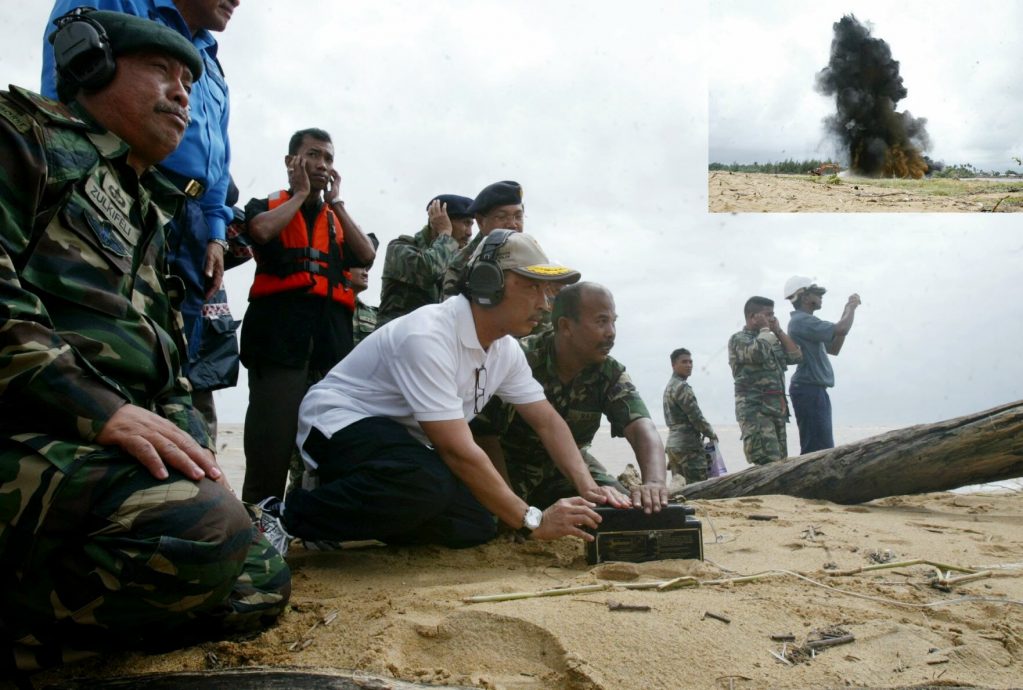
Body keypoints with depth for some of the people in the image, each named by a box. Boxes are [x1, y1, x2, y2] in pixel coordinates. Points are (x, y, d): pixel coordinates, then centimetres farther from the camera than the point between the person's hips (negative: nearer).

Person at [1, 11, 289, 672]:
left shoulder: (146, 216, 28)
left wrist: (191, 446, 7)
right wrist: (100, 408, -23)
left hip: (117, 442, 9)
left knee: (262, 582, 1)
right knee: (204, 529, -32)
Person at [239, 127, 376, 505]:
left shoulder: (339, 220, 25)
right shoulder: (266, 206, 15)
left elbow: (367, 256, 6)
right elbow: (262, 231, -10)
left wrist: (335, 202, 10)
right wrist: (301, 192, 4)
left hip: (332, 346, 4)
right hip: (280, 342, -3)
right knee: (269, 455, -7)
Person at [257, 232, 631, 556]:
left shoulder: (506, 350, -2)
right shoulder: (428, 337, -29)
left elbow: (547, 421, 4)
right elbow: (458, 450, -32)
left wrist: (588, 487, -11)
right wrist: (533, 520, -29)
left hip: (402, 438, 9)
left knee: (476, 526, -4)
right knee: (428, 483, -37)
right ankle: (289, 514, -17)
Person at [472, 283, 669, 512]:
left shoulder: (610, 373, -13)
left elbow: (642, 427, -27)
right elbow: (485, 435, -22)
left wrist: (654, 483, -48)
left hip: (569, 464, 4)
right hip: (512, 465, -4)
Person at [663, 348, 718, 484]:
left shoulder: (669, 386, 18)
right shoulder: (682, 387, -12)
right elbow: (696, 416, -14)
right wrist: (711, 434, 2)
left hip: (672, 443, 10)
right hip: (688, 444, -10)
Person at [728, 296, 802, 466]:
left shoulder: (771, 340, 23)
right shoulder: (738, 339, -2)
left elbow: (796, 356, 14)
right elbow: (759, 353, -22)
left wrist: (778, 331, 12)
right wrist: (765, 329, -3)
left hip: (777, 408, 8)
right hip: (755, 409, -8)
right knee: (769, 464, -18)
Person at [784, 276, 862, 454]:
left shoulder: (804, 321, 20)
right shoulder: (801, 321, -14)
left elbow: (834, 349, 22)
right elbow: (841, 329, -23)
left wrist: (848, 310, 17)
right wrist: (852, 307, -2)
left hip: (813, 391, 11)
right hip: (809, 390, -11)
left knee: (821, 448, 12)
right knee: (820, 449, -13)